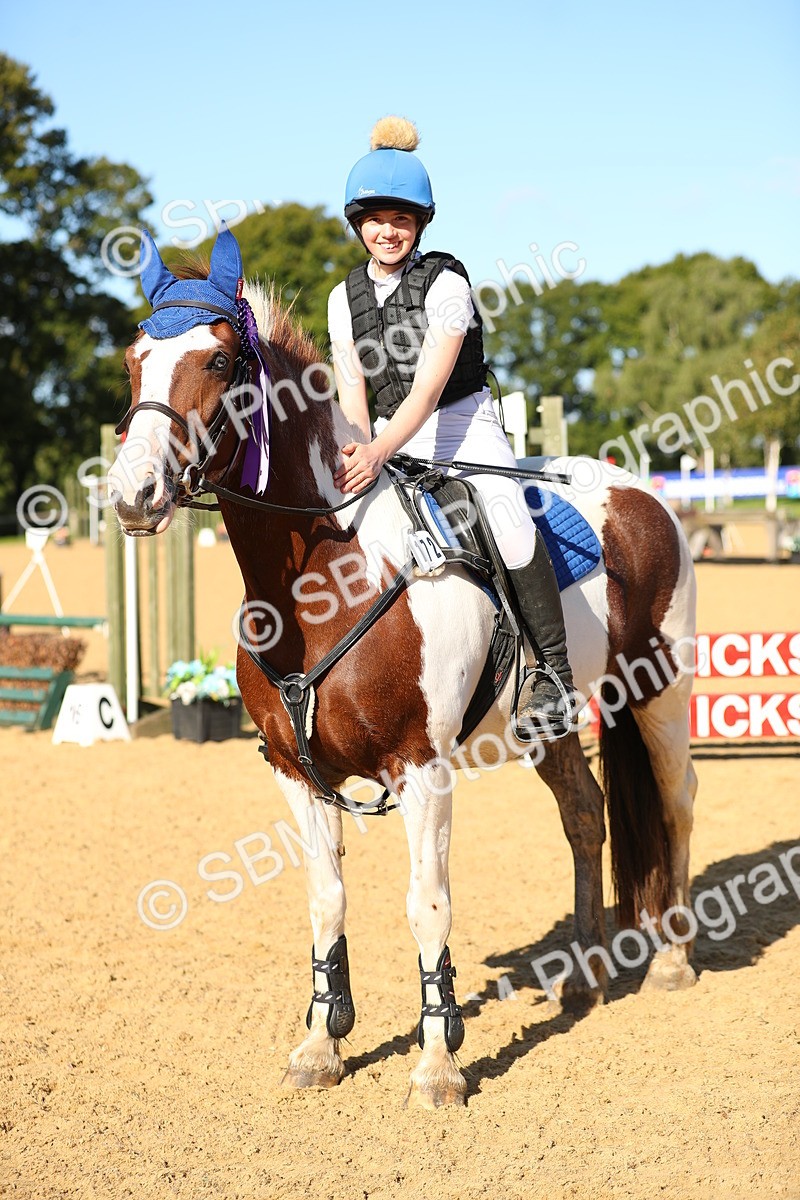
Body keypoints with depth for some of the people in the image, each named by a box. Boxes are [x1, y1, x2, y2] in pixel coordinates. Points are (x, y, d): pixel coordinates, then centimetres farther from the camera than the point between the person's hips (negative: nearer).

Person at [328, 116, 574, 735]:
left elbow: (428, 387, -21)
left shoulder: (446, 283, -11)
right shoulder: (346, 298, 6)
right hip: (391, 442, 6)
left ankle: (552, 670, -24)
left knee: (508, 519, -31)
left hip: (466, 427, -5)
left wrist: (378, 453, -35)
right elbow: (352, 391, 2)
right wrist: (356, 449, -19)